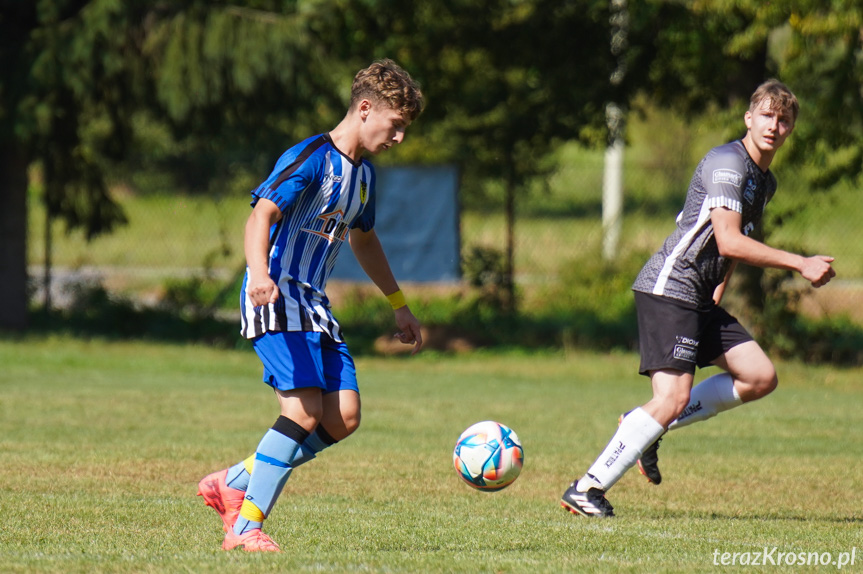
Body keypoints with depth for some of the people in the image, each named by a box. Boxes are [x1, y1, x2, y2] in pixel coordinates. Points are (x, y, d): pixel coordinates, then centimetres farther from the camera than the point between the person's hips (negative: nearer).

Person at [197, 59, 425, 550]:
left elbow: (364, 240, 33)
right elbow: (261, 215, -25)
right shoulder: (311, 158, -13)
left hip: (314, 304, 9)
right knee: (305, 412, -21)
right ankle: (244, 528, -15)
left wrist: (400, 306, 37)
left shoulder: (364, 173, 15)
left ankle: (232, 484, 8)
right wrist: (260, 274, -43)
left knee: (344, 418, -4)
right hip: (276, 298, -9)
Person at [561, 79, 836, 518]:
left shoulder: (765, 182, 18)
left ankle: (646, 427, 9)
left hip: (701, 299, 10)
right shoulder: (727, 162, -13)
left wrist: (717, 296, 20)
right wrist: (800, 265, -20)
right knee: (673, 398, -19)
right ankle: (586, 490, -14)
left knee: (760, 377, 2)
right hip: (668, 288, -10)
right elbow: (729, 242, -21)